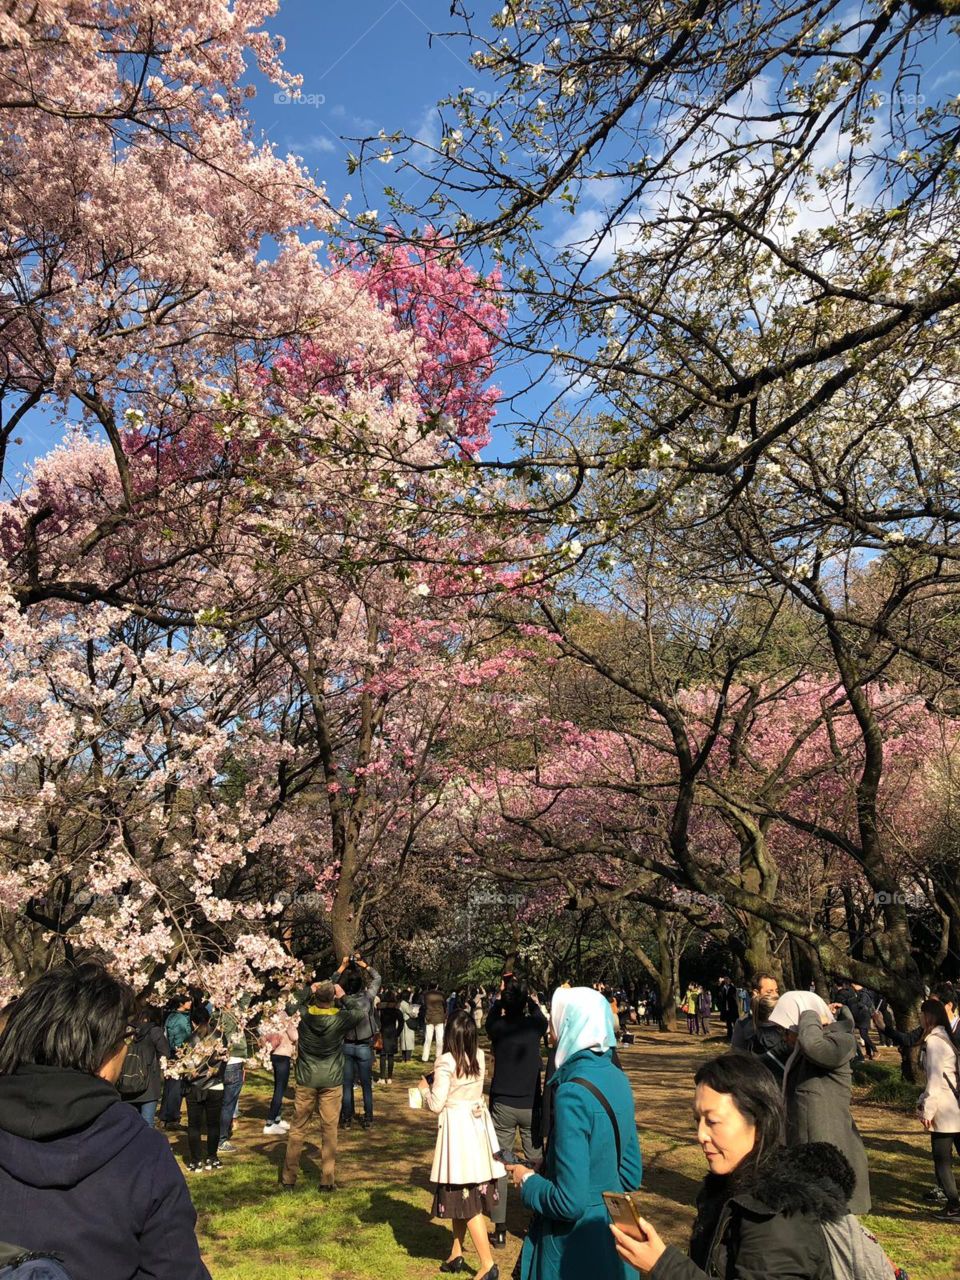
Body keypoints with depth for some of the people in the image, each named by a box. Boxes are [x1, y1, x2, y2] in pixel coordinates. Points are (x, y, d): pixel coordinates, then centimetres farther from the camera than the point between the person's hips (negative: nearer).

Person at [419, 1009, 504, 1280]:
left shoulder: (446, 1061, -18)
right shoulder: (479, 1057, 1)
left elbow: (436, 1105, -14)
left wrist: (425, 1090, 4)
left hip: (457, 1129, -7)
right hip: (478, 1126, 7)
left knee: (464, 1199, 2)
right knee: (463, 1195, 19)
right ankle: (456, 1255, 29)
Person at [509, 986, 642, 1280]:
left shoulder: (573, 1093, -26)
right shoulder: (617, 1079, -1)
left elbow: (569, 1202, -26)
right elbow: (631, 1173, 9)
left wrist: (527, 1181, -8)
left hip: (576, 1245, -7)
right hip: (613, 1232, 7)